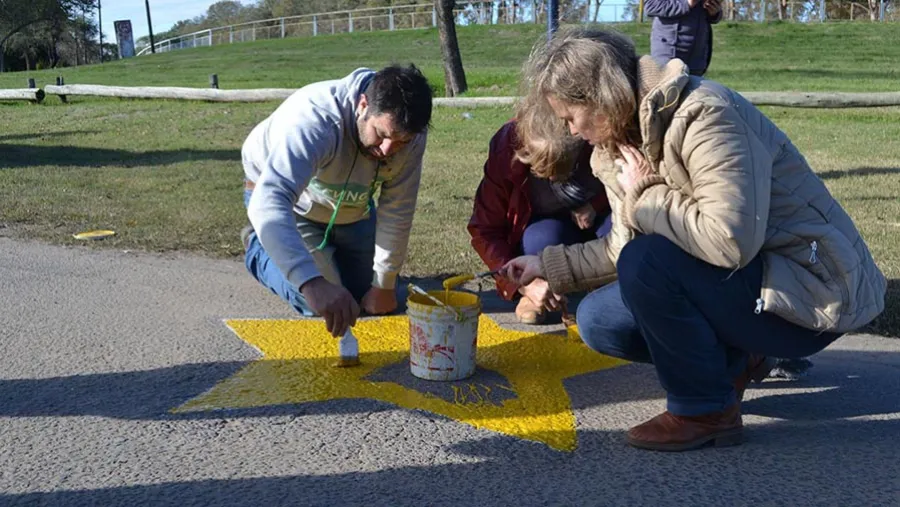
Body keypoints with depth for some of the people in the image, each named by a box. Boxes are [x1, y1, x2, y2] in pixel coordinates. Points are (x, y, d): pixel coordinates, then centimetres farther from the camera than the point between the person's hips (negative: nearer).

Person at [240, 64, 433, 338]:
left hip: (352, 206, 5)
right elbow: (269, 203, -55)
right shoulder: (314, 118, -43)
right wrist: (314, 284, -67)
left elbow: (396, 211, -19)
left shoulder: (409, 134, -27)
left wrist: (384, 285, -14)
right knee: (321, 305, -14)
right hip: (291, 202, -4)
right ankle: (258, 249, 13)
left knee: (375, 300, 8)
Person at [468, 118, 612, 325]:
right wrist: (525, 283, -36)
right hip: (545, 231, -1)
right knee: (545, 238, -36)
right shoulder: (505, 151, -27)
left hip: (597, 220, 1)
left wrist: (596, 204, -26)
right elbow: (484, 230, -23)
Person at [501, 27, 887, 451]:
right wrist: (549, 265, 12)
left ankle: (706, 411, -8)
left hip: (814, 290, -9)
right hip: (740, 278, 9)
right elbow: (624, 248, 13)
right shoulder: (620, 146, 4)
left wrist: (644, 197, -21)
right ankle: (733, 361, 13)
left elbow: (730, 240, -35)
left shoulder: (701, 113, -23)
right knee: (598, 321, 0)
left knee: (648, 262, -28)